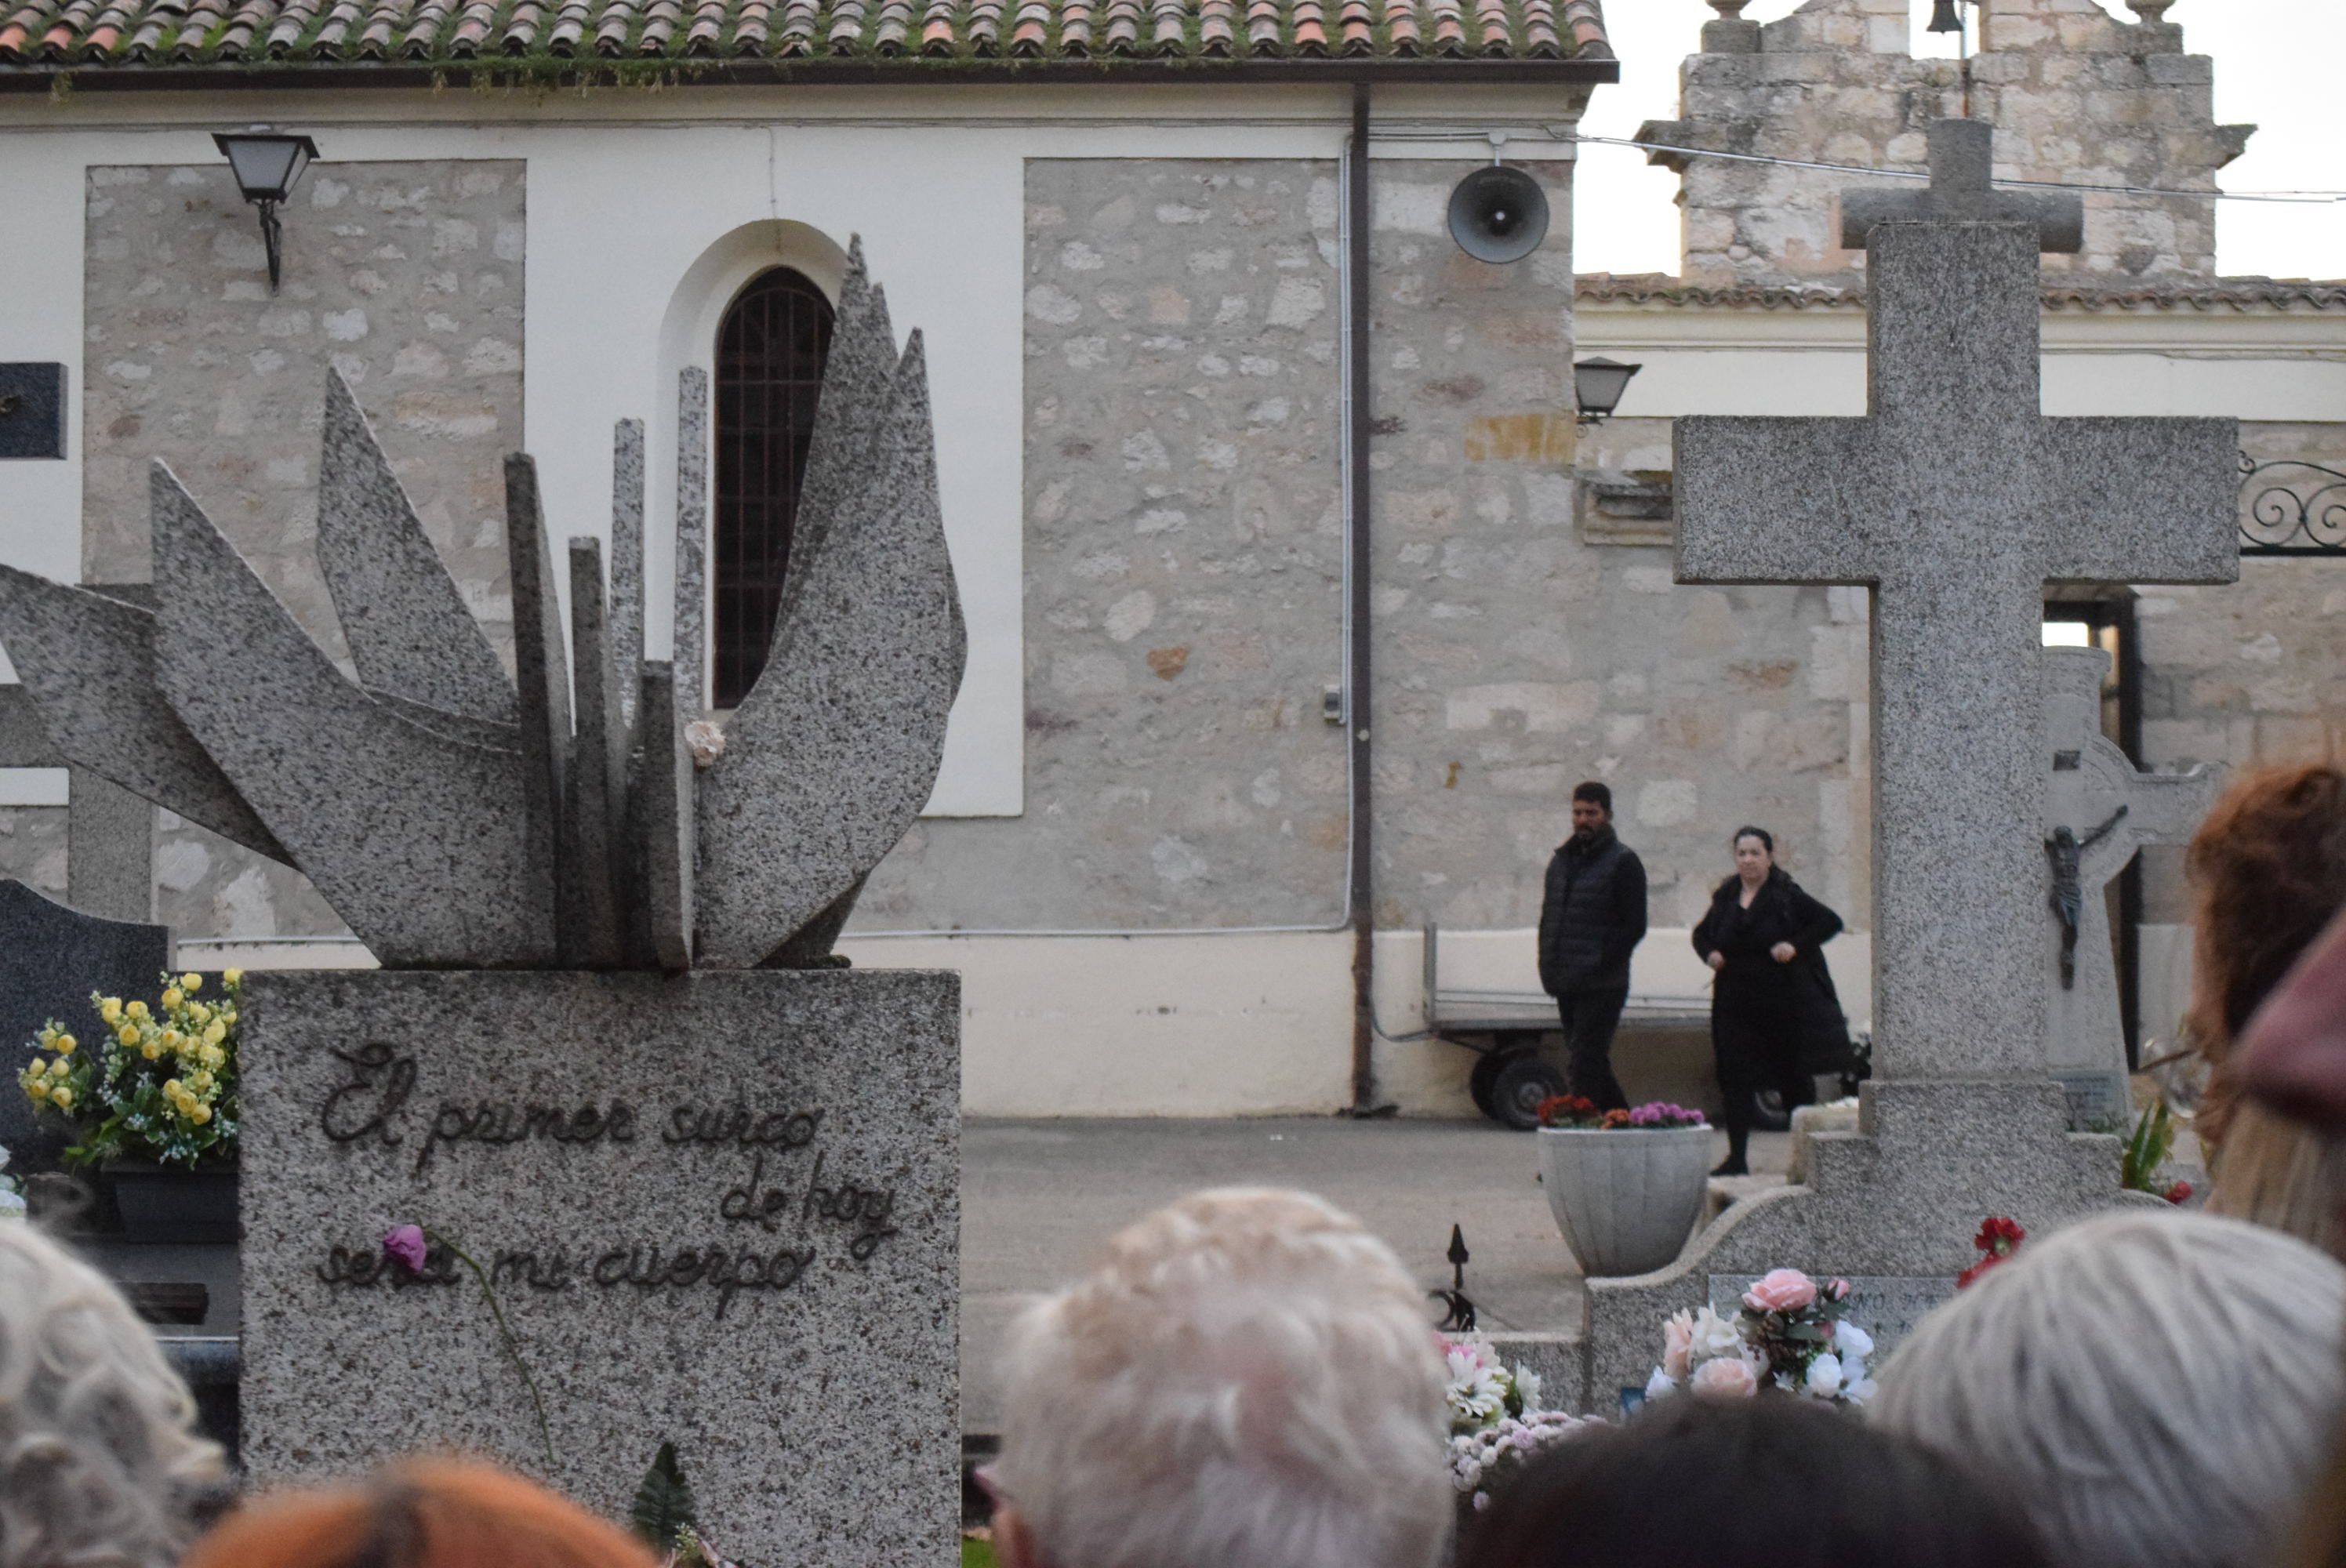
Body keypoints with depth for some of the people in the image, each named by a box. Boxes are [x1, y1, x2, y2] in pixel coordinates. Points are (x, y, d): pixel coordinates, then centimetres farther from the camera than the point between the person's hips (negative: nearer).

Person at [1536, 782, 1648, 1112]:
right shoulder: (1561, 859, 15)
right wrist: (1548, 967, 8)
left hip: (1602, 988, -7)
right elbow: (1548, 917, 21)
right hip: (1566, 986, 7)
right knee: (1593, 1066, 13)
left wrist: (1598, 967, -16)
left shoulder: (1622, 862, -5)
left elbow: (1634, 927, -10)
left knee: (1583, 1070, -12)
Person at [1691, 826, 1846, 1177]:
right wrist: (1709, 953, 1)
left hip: (1784, 1002, -4)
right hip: (1736, 1002, 4)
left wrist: (1796, 945, -17)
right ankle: (1737, 1157, 2)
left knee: (1795, 1080, 6)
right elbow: (1701, 934, 23)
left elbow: (1831, 922, -6)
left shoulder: (1787, 897, -6)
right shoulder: (1726, 898, 8)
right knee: (1736, 1080, -1)